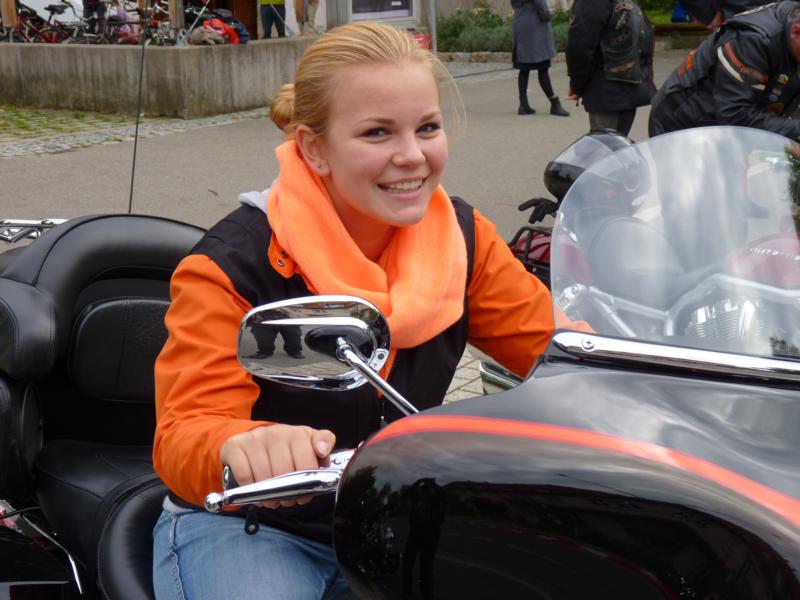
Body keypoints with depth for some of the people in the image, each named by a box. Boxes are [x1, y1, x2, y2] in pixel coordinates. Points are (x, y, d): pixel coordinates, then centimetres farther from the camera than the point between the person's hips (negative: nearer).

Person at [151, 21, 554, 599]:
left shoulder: (462, 234, -4)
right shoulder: (231, 265, -19)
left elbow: (552, 341, -3)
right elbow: (185, 436, -29)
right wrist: (245, 447, -53)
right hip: (244, 526, -4)